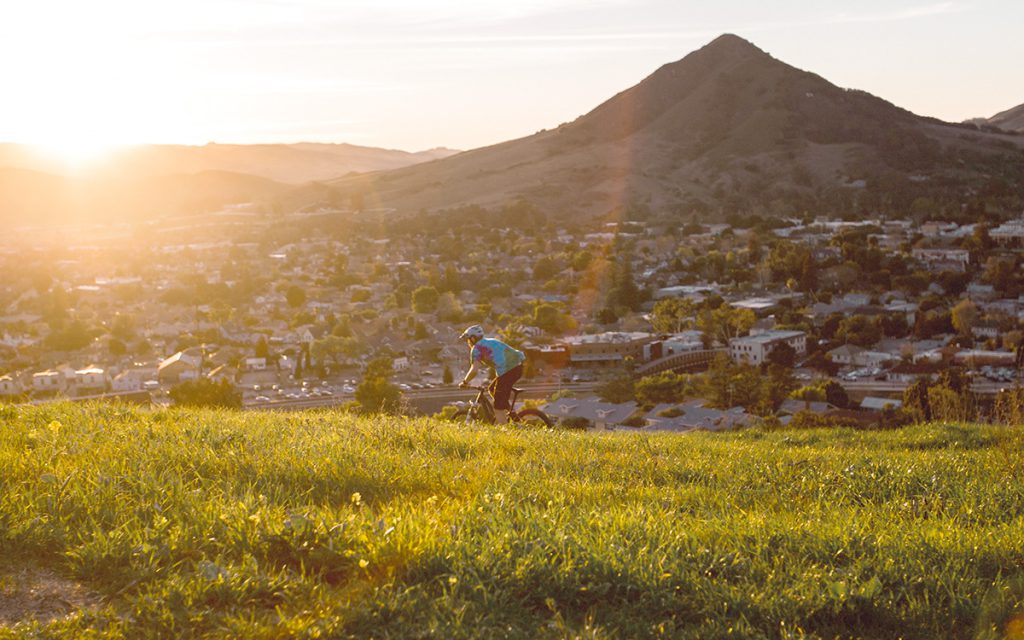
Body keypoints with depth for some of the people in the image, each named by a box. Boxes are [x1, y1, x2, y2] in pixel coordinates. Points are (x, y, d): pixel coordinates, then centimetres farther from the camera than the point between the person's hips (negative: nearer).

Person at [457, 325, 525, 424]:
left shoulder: (476, 348, 1)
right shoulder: (491, 341, 27)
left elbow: (474, 371, -10)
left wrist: (465, 382, 6)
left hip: (507, 371, -8)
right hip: (517, 367, 8)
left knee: (498, 407, -1)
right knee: (492, 389, 27)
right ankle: (510, 411, 22)